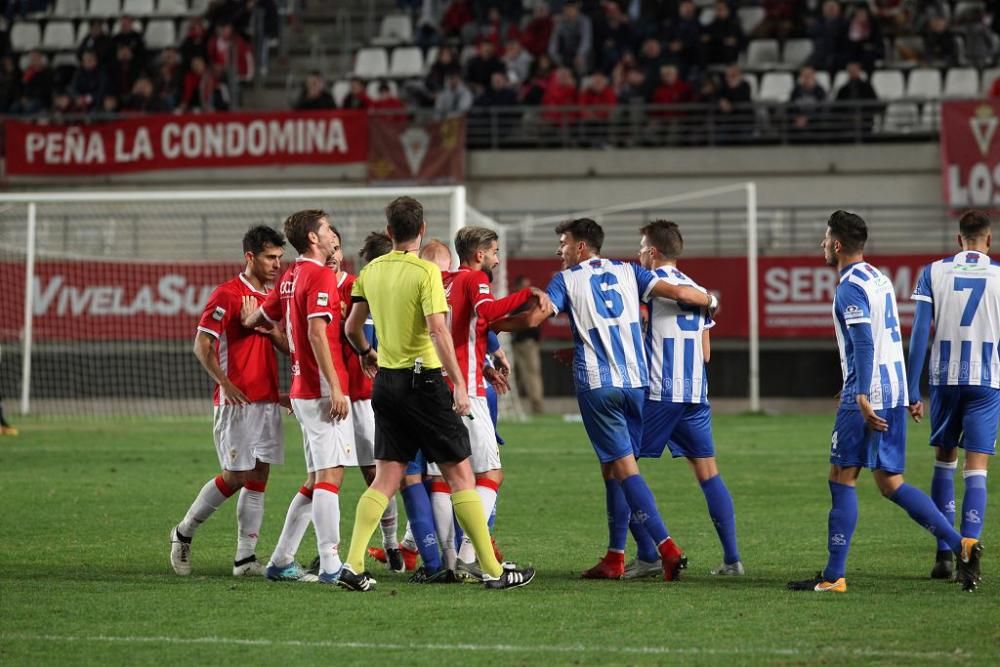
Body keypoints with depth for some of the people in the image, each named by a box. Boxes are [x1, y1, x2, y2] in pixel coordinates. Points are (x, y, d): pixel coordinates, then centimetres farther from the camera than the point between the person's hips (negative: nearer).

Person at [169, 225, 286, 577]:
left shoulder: (273, 297, 14)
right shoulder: (227, 294, -8)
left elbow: (287, 346, 21)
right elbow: (202, 344, -11)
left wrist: (269, 328, 0)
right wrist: (224, 382, -19)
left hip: (268, 400, 7)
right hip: (237, 400, -7)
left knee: (259, 477, 3)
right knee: (236, 476, -6)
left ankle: (245, 557, 4)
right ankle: (184, 532, 13)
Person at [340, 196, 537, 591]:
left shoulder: (370, 272, 6)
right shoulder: (426, 271, -11)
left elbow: (352, 327, 14)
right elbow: (437, 330, -20)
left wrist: (366, 353, 35)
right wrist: (458, 383, -19)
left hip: (386, 381, 6)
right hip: (423, 380, -6)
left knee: (385, 479, 8)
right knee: (460, 475, 1)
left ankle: (353, 564, -3)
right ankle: (492, 570, 3)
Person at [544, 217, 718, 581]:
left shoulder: (567, 279, 2)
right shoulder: (626, 272, 13)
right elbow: (677, 292, 6)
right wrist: (710, 300, 26)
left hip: (596, 384, -5)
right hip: (635, 381, 5)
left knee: (623, 466, -7)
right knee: (613, 468, 14)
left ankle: (666, 546, -21)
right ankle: (615, 557, 14)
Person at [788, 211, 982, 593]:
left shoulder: (850, 286, -11)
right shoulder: (880, 279, 17)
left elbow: (865, 344, -22)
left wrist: (862, 397, -29)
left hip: (868, 396, -9)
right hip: (894, 393, 9)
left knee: (842, 479, -4)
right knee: (890, 483, 11)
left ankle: (834, 576, -4)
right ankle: (959, 545, 1)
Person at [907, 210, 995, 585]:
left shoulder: (934, 273, 2)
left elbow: (919, 334, -2)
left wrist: (912, 392, 0)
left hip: (945, 379, 1)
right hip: (987, 382, -1)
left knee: (944, 461, 16)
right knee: (976, 470, 0)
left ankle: (945, 553, 12)